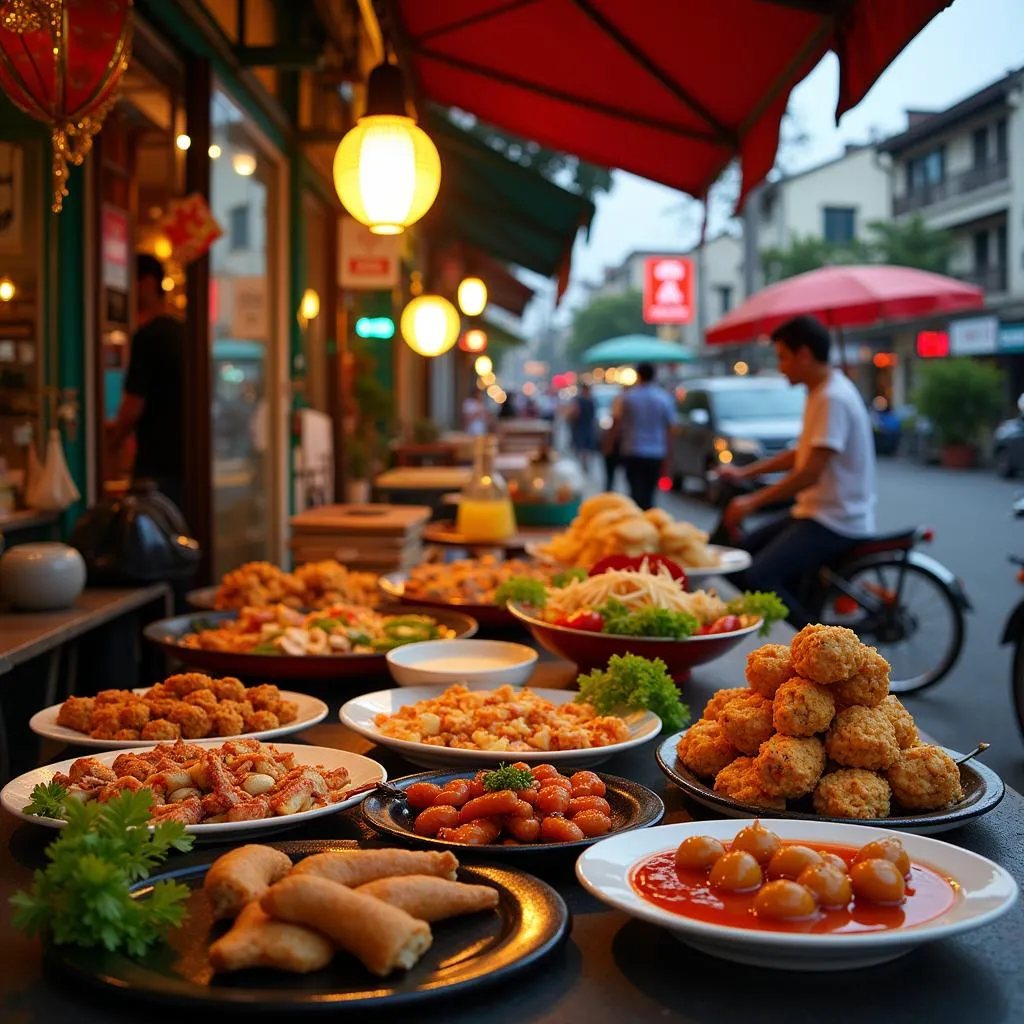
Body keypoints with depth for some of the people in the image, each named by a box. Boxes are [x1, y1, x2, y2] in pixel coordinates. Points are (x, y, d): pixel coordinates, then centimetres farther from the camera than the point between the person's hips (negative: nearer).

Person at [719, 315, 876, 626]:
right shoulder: (820, 392, 14)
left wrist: (752, 502, -17)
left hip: (835, 521, -11)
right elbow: (800, 455, 22)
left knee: (756, 579, -24)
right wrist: (744, 472, 17)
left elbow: (810, 473, -24)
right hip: (816, 511, 11)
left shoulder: (833, 398, -20)